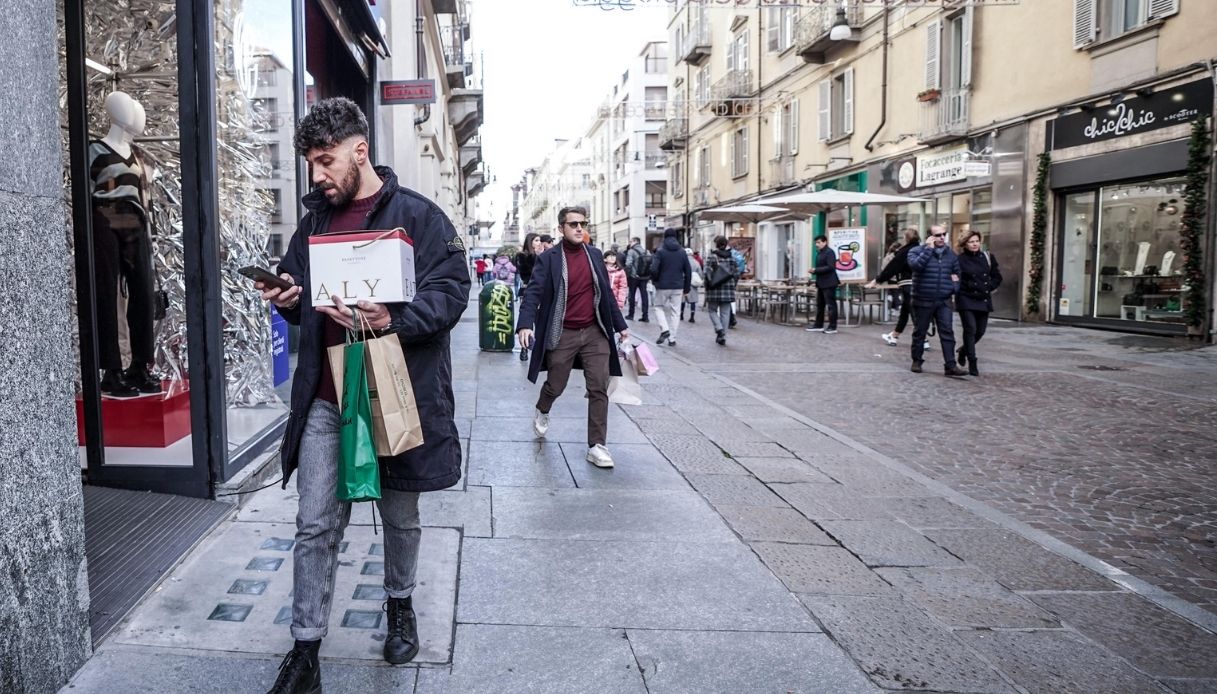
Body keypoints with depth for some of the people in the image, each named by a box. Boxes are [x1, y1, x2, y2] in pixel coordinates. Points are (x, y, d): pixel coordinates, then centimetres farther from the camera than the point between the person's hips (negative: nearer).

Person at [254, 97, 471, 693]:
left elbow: (451, 290, -13)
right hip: (325, 398, 4)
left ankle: (400, 606, 41)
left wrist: (393, 321, -28)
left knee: (400, 517, 16)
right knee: (315, 526, 3)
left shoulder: (418, 216, -6)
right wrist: (289, 298, -3)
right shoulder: (315, 219, 11)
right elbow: (300, 294, 21)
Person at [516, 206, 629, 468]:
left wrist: (620, 325, 15)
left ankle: (596, 446, 3)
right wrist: (525, 324, -27)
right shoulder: (549, 258, -5)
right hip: (562, 334, -3)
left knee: (599, 389, -3)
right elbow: (533, 293, -13)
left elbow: (607, 293, 14)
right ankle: (542, 412, 45)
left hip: (595, 332, 3)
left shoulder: (595, 255, 7)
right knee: (555, 386, 10)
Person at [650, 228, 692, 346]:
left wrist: (656, 280, 5)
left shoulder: (660, 251, -6)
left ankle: (664, 329, -7)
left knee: (659, 307, 14)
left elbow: (654, 269, -15)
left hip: (663, 287, -3)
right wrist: (686, 289, 11)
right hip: (678, 287, 3)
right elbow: (688, 272, 5)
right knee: (674, 312, 8)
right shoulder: (682, 252, 5)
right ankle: (672, 339, 7)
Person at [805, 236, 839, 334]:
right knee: (819, 305, 12)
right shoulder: (819, 253, 15)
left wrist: (816, 270, -20)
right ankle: (818, 325, 19)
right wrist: (814, 271, 2)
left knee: (831, 305, -4)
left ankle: (832, 327, -1)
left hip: (829, 283, -10)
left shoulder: (829, 252, -13)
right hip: (821, 283, 10)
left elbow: (830, 267, -22)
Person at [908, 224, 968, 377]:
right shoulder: (917, 251, -3)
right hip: (923, 301, -3)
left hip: (944, 301, 3)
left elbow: (957, 273, 22)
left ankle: (950, 365, -5)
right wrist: (928, 248, -21)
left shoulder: (951, 254, 11)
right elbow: (915, 265, -25)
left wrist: (955, 287, 4)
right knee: (920, 332, 8)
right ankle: (917, 361, 22)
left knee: (947, 332, -4)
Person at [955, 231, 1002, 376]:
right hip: (966, 300, -5)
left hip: (984, 300, 5)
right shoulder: (960, 260, -6)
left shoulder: (988, 257, 7)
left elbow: (997, 277, 12)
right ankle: (972, 364, -3)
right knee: (970, 330, -9)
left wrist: (988, 287, 0)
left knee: (980, 331, 9)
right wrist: (968, 287, -17)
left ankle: (963, 351, 36)